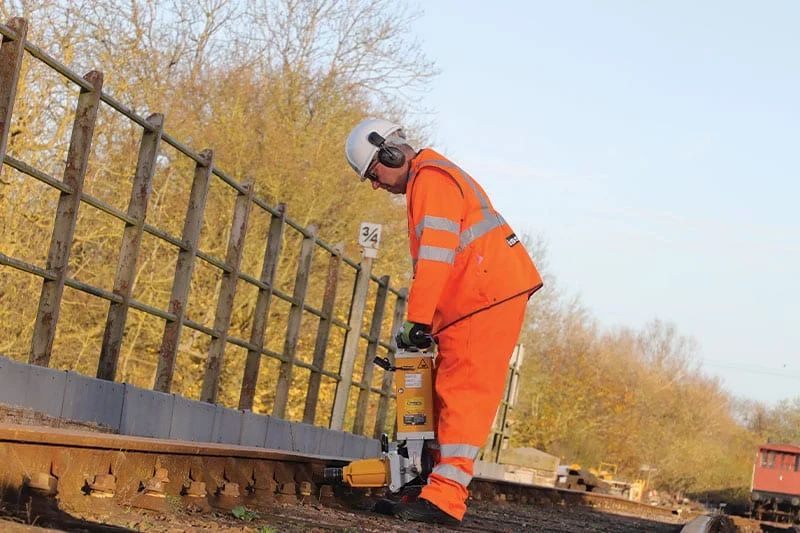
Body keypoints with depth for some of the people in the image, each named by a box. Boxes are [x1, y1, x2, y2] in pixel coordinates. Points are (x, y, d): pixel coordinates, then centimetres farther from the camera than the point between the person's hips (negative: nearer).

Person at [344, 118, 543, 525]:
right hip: (476, 301, 11)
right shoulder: (431, 179, 25)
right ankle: (437, 488, 11)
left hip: (488, 296, -11)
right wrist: (424, 320, 17)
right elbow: (437, 261, 24)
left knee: (460, 394, -15)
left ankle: (445, 499, -19)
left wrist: (417, 320, -20)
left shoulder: (430, 178, -9)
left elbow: (435, 255, -19)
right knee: (448, 394, 10)